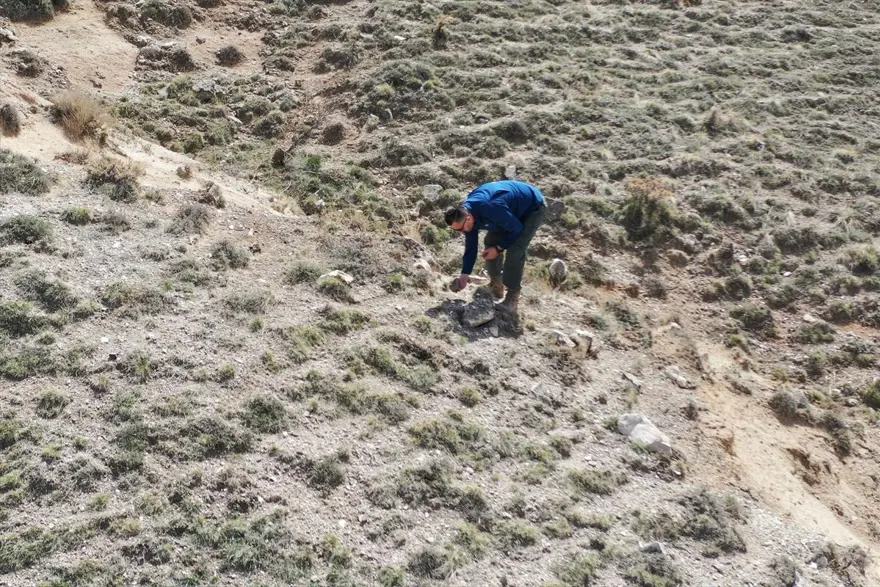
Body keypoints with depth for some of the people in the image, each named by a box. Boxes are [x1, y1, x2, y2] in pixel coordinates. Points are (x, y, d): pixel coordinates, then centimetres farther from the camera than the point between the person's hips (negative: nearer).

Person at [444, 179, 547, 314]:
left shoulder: (491, 210, -41)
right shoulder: (466, 211, -13)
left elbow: (516, 228, -27)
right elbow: (471, 245, -2)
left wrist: (499, 248, -19)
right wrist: (465, 274, -5)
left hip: (533, 207, -8)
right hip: (514, 209, 8)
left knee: (515, 249, -19)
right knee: (490, 242, 4)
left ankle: (512, 298, -11)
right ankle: (496, 287, 19)